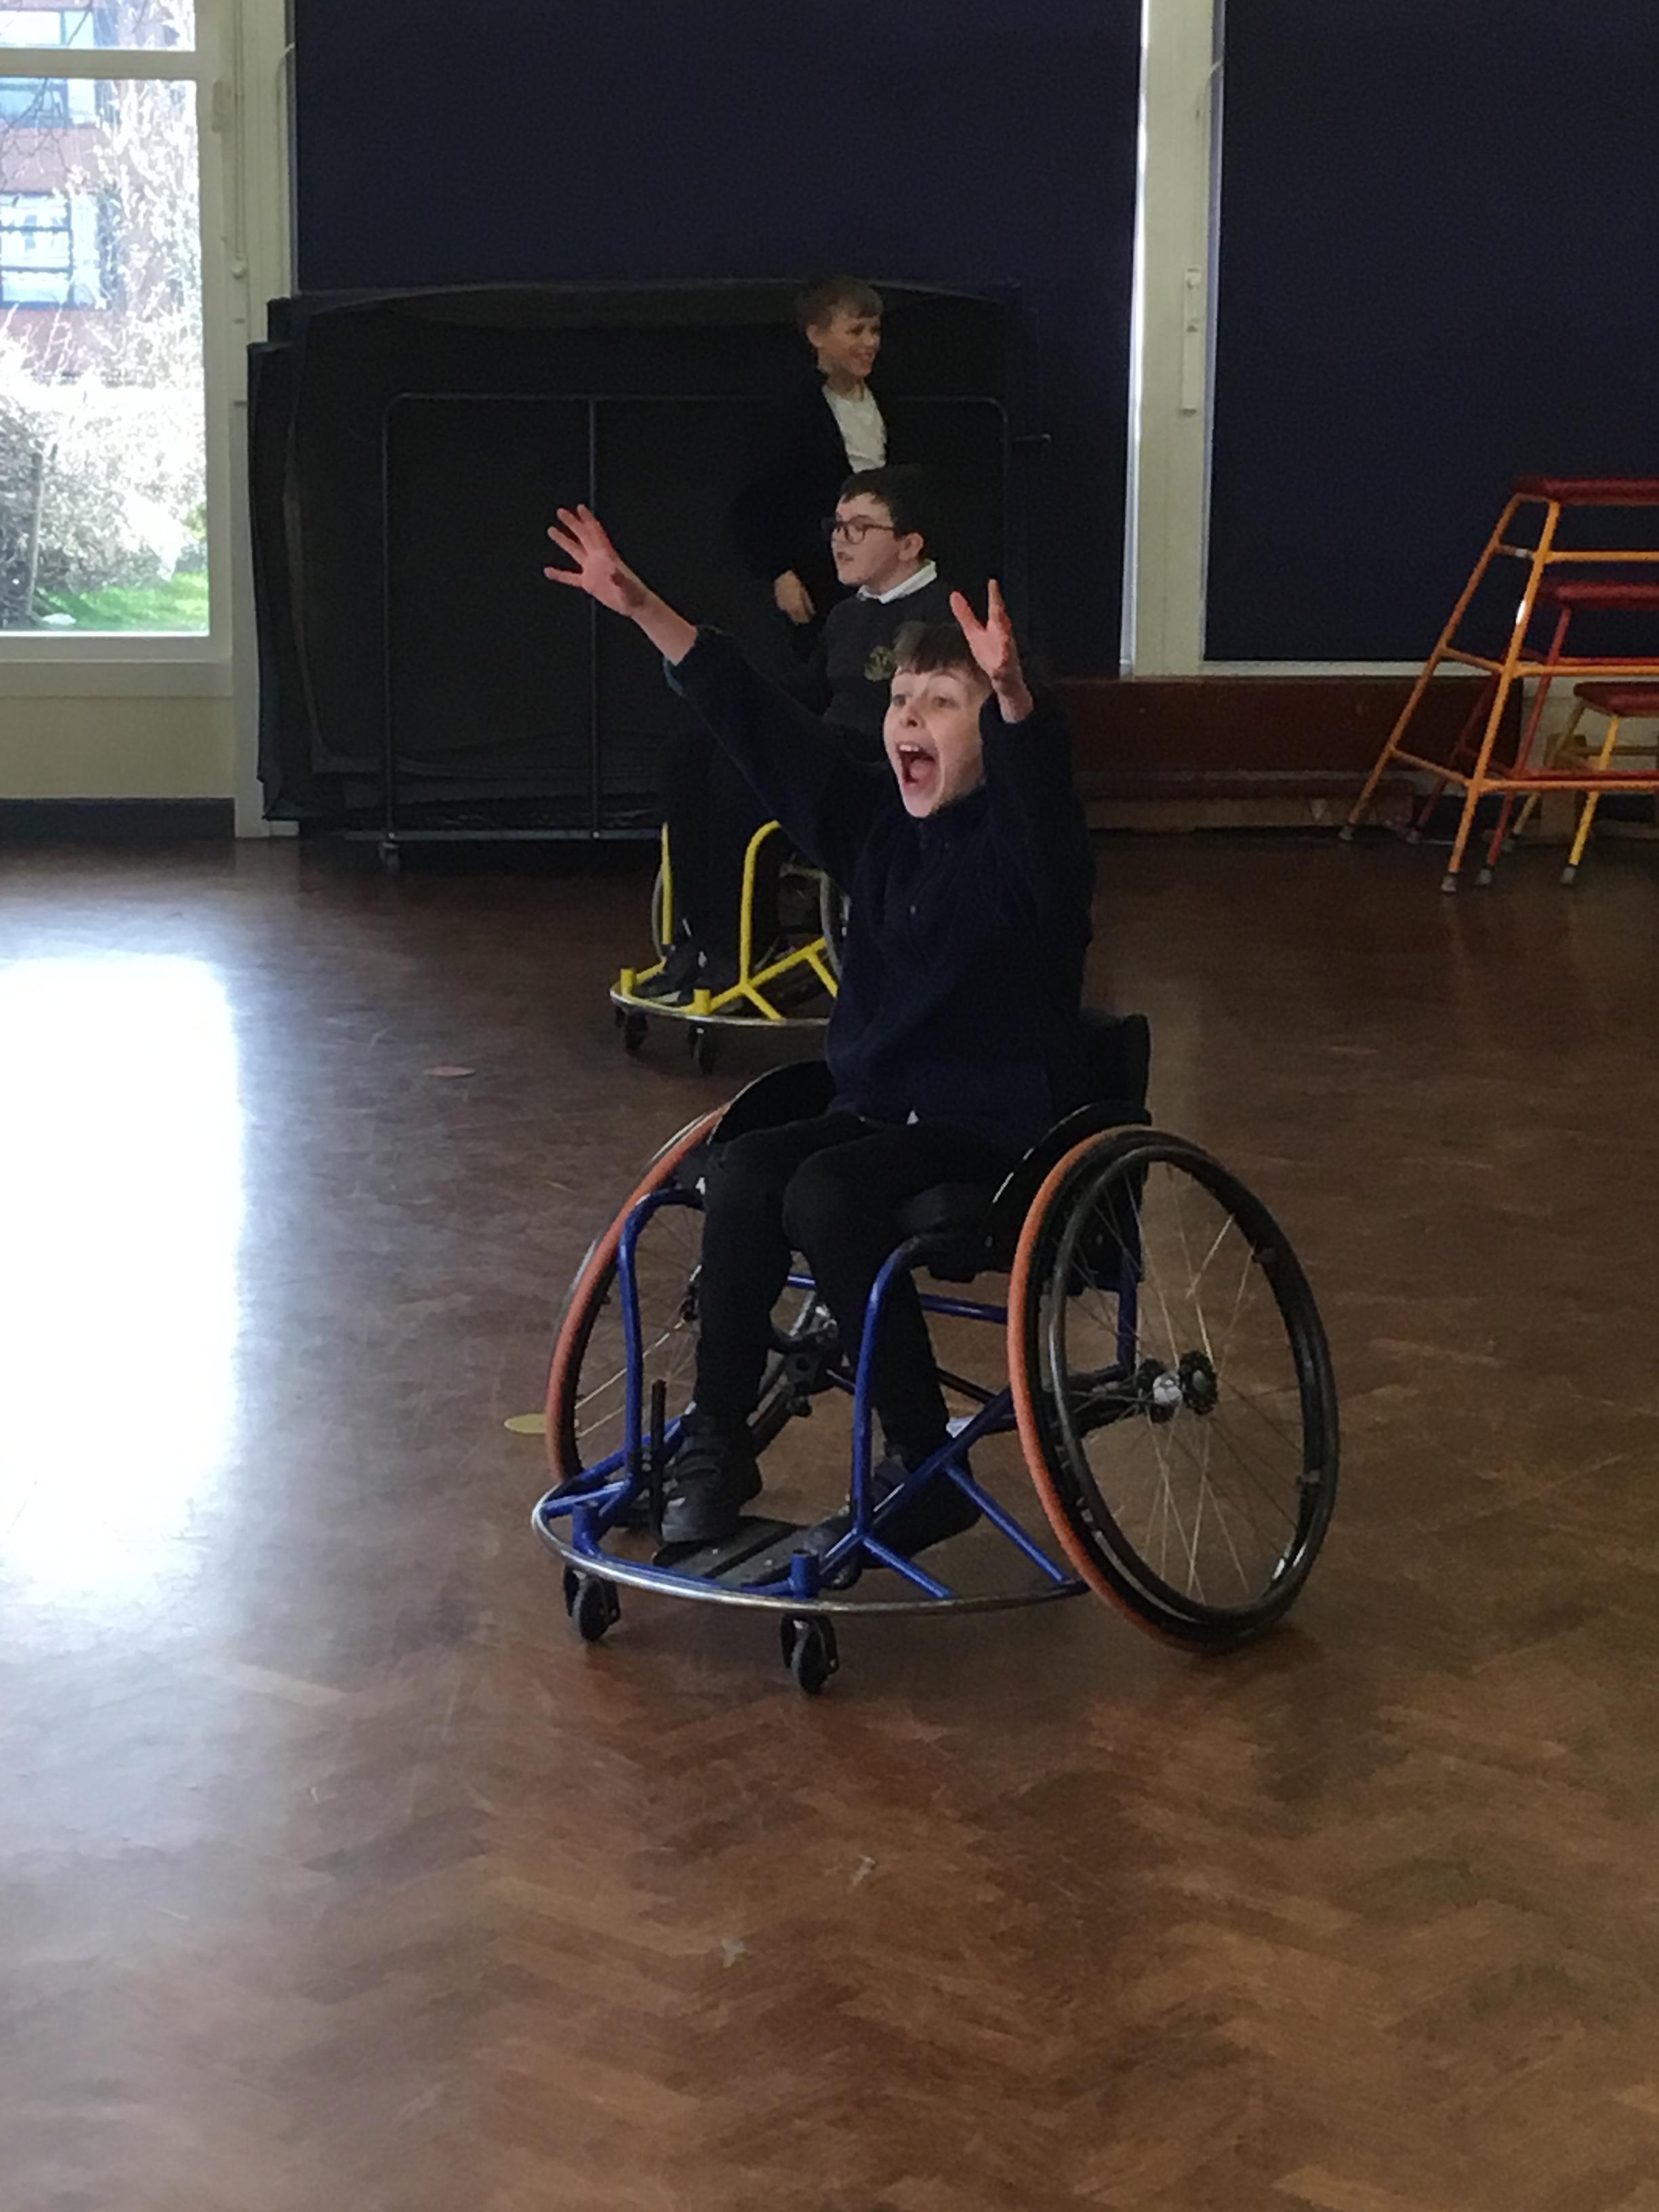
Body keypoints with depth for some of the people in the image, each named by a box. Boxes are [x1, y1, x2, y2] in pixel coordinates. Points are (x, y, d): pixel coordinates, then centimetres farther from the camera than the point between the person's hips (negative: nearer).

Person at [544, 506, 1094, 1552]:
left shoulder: (1023, 841, -11)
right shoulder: (874, 822, 7)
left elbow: (1040, 773, -35)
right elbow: (757, 718, 5)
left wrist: (1012, 695, -58)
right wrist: (641, 609, 0)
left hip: (1000, 1134, -6)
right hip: (876, 1112, 6)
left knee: (826, 1197, -30)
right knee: (741, 1172, -22)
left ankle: (925, 1465, -17)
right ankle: (717, 1441, -14)